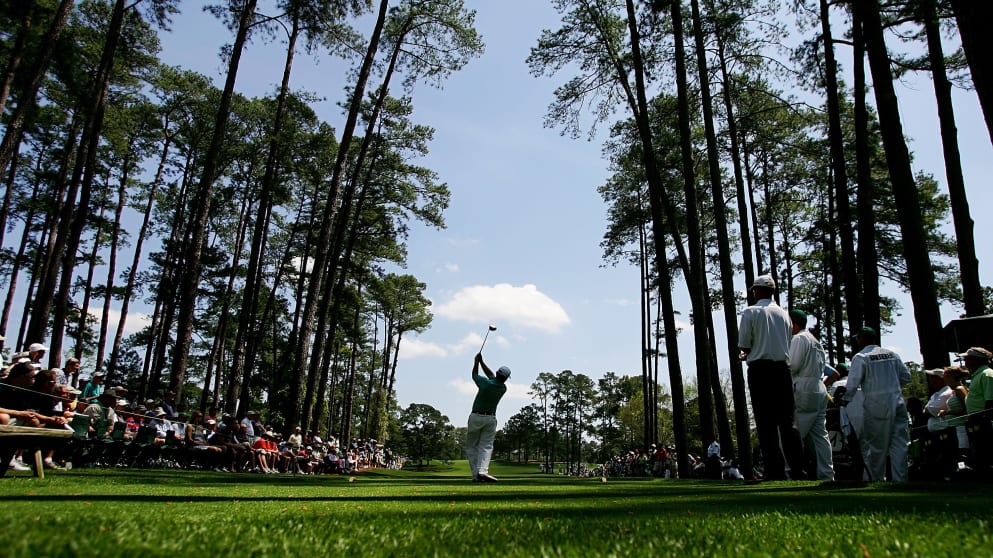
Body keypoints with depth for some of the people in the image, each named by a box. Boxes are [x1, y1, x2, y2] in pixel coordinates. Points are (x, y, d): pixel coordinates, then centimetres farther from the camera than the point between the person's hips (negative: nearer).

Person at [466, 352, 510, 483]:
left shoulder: (486, 383, -16)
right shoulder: (503, 388, -3)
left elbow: (474, 375, 5)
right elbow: (491, 375, 11)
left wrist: (477, 361, 17)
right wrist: (481, 361, 16)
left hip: (476, 417, -2)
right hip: (491, 419, 2)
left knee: (471, 446, 5)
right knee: (486, 446, 1)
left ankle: (476, 474, -4)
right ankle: (482, 471, -22)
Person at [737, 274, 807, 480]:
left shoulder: (750, 312, -3)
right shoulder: (784, 314, 11)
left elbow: (744, 346, -5)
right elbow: (787, 344, 18)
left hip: (759, 370, -4)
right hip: (782, 368, 4)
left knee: (766, 424, -1)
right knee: (787, 420, 7)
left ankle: (776, 473, -1)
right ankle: (797, 469, 3)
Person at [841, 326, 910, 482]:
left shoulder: (860, 357, -6)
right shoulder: (892, 354, 10)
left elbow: (853, 383, -10)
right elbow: (906, 376, 14)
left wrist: (845, 400, 4)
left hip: (876, 407, -5)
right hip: (898, 405, 5)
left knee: (875, 447, 3)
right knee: (900, 445, 7)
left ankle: (873, 480, 7)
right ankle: (900, 480, 10)